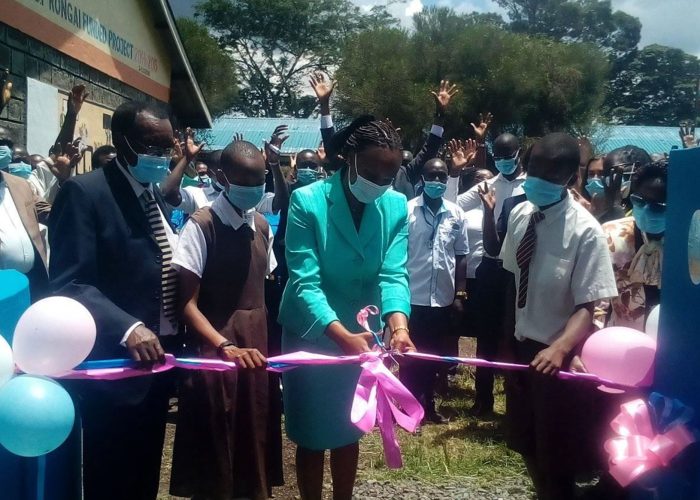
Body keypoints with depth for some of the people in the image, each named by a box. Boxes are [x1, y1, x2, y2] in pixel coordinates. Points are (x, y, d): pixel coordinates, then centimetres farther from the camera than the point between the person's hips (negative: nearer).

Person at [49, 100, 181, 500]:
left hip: (158, 360, 7)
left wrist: (175, 335, 5)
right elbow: (69, 285, -22)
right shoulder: (84, 192, -14)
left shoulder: (157, 195, 11)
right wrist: (128, 327, -34)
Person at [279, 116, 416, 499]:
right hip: (311, 335, -3)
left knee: (350, 431, 19)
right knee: (311, 435, 10)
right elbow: (305, 281, -26)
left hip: (362, 335, 4)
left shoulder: (396, 206, -9)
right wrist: (340, 335, -40)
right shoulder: (306, 201, -20)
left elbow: (394, 273, -14)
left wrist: (398, 325, -34)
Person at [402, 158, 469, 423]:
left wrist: (460, 295, 5)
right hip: (413, 297, -3)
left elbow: (461, 256, 8)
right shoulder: (407, 210, -7)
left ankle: (428, 405, 29)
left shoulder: (457, 214, 3)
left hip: (443, 298, 3)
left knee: (434, 356, 15)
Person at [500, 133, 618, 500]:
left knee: (555, 455, 9)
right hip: (522, 345, 6)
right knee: (527, 443, 21)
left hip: (558, 355, -6)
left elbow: (587, 306, -21)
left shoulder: (585, 231, -20)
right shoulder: (521, 214, -2)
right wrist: (508, 339, 11)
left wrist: (560, 348, -37)